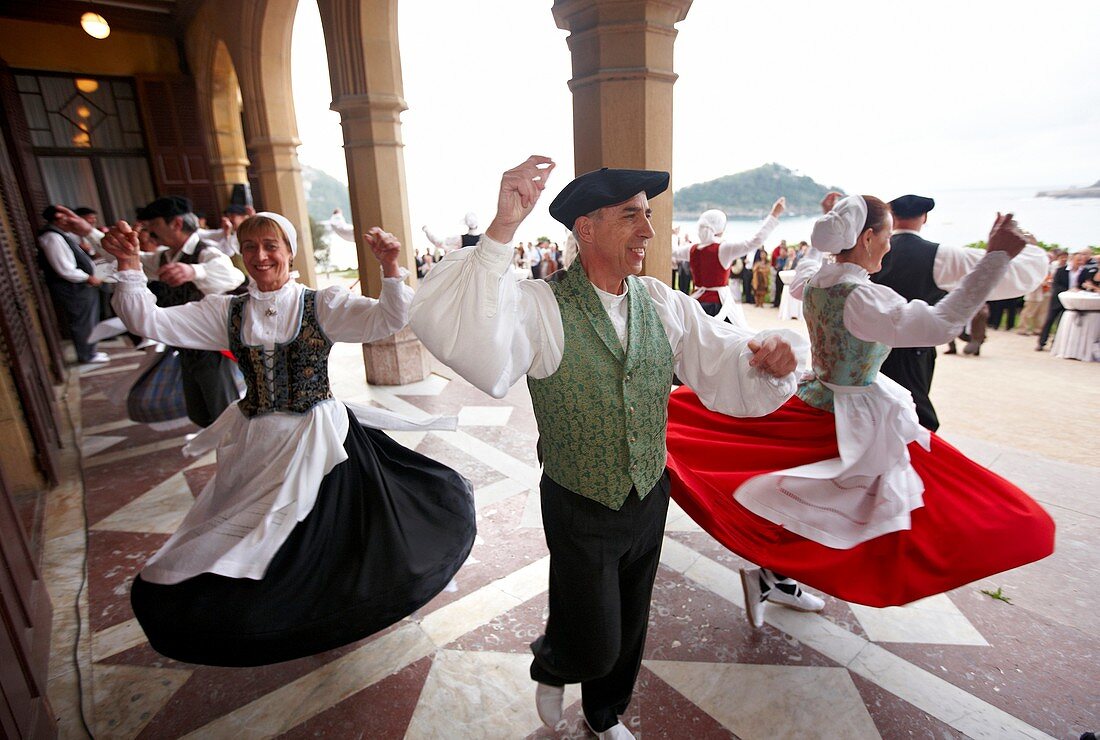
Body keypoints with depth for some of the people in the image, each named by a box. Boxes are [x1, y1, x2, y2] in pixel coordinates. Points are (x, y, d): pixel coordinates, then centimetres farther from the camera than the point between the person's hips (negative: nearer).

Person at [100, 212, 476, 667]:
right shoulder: (227, 312, 5)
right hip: (254, 447, 4)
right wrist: (129, 267, -12)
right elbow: (148, 321, 1)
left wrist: (390, 267, -33)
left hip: (314, 443, -3)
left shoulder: (322, 304, -5)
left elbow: (388, 319, -18)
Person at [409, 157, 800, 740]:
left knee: (628, 631, 25)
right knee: (593, 648, 11)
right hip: (581, 513, -5)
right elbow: (452, 332, -38)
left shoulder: (662, 303, -4)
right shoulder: (540, 307, -21)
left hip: (651, 501, 5)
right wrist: (501, 231, -46)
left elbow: (723, 359, -4)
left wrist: (766, 359, -26)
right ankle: (550, 667, 51)